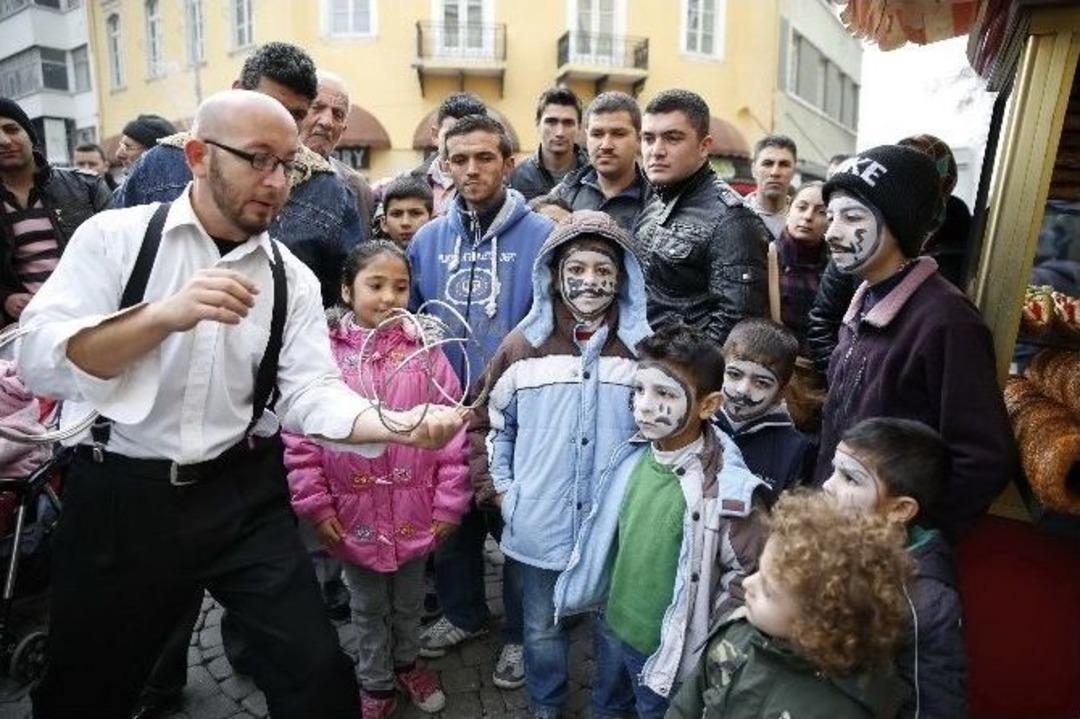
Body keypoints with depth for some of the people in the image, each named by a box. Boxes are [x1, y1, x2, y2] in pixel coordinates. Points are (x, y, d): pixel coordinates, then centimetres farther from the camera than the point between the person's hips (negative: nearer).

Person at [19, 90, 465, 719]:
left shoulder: (292, 279, 2)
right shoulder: (114, 236, -5)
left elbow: (310, 391, -7)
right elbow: (40, 363, -14)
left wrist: (400, 425, -25)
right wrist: (167, 315, -30)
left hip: (243, 498, 1)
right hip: (117, 496, -1)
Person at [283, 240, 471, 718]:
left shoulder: (424, 352, -9)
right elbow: (301, 438, -7)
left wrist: (448, 503, -5)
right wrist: (316, 506, -7)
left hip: (414, 510, 1)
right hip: (354, 513, -1)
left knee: (409, 599, 23)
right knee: (368, 606, 20)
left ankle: (406, 662, 49)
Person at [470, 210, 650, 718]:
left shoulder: (643, 348, -5)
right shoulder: (523, 346, -4)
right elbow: (486, 423, 5)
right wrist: (498, 489, -1)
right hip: (540, 523, 1)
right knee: (542, 628, 19)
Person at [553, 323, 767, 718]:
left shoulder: (727, 490, -29)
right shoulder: (633, 455, -11)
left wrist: (707, 648, -13)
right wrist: (604, 604, 11)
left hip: (665, 649, -5)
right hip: (613, 626, 5)